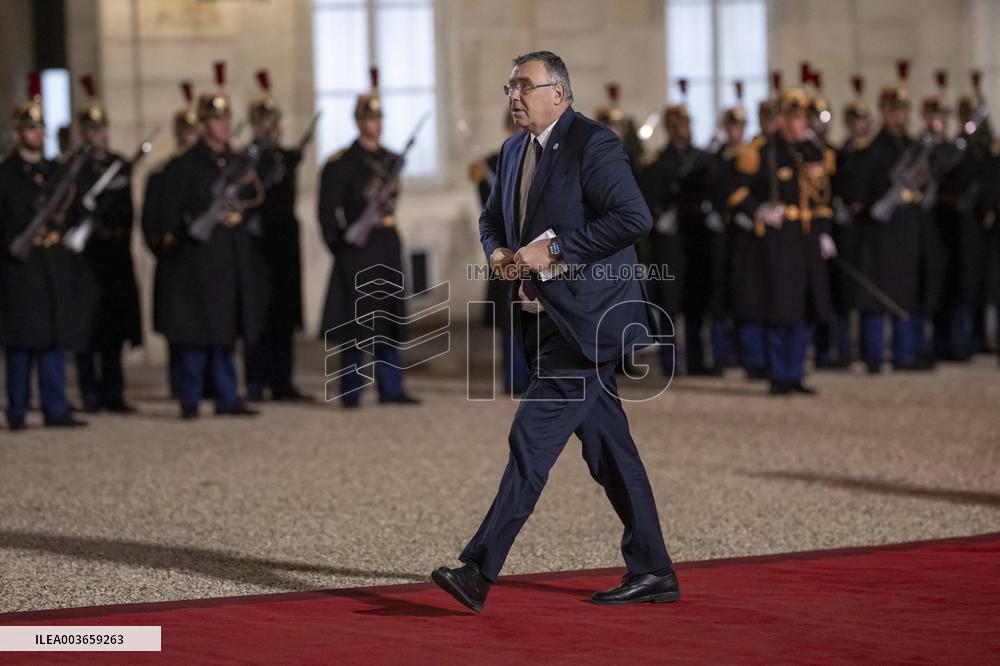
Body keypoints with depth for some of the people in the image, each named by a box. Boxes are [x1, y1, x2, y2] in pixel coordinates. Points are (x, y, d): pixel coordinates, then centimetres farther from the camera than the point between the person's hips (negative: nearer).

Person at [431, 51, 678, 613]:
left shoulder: (594, 145, -12)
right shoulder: (515, 150, 15)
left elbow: (635, 218, -21)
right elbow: (493, 218, 28)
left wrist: (556, 249, -20)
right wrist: (498, 253, 4)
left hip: (588, 318, -9)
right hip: (551, 318, 9)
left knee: (533, 437, -12)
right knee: (607, 446, 11)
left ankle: (480, 570, -14)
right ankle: (652, 572, 17)